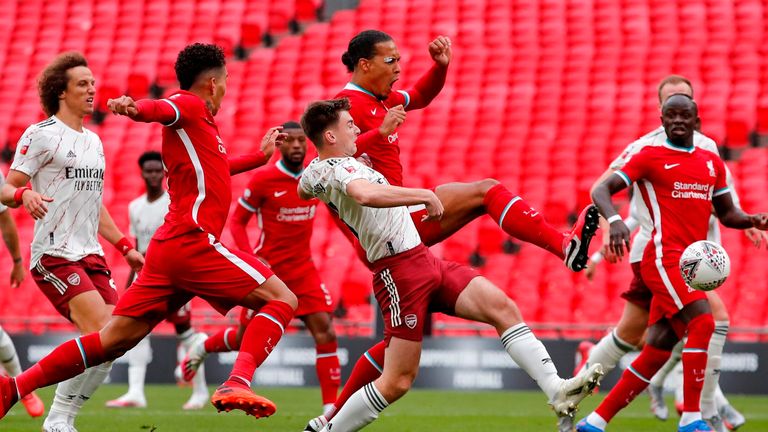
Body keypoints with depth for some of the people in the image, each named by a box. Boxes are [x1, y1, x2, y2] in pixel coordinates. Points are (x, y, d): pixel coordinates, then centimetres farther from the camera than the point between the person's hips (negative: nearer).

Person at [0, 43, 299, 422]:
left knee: (114, 339, 6)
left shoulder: (200, 122, 24)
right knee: (281, 299, -8)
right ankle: (236, 384, -28)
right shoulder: (188, 106, -4)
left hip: (169, 248, 9)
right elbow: (159, 110, -28)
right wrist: (133, 108, -50)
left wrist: (262, 155, 56)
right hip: (191, 243, -9)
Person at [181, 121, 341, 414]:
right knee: (246, 338, 7)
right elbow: (237, 222, -5)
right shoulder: (263, 179, -12)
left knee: (324, 330, -12)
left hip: (303, 269, 4)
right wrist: (251, 257, -20)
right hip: (267, 268, -3)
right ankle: (201, 349, 40)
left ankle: (331, 407, -9)